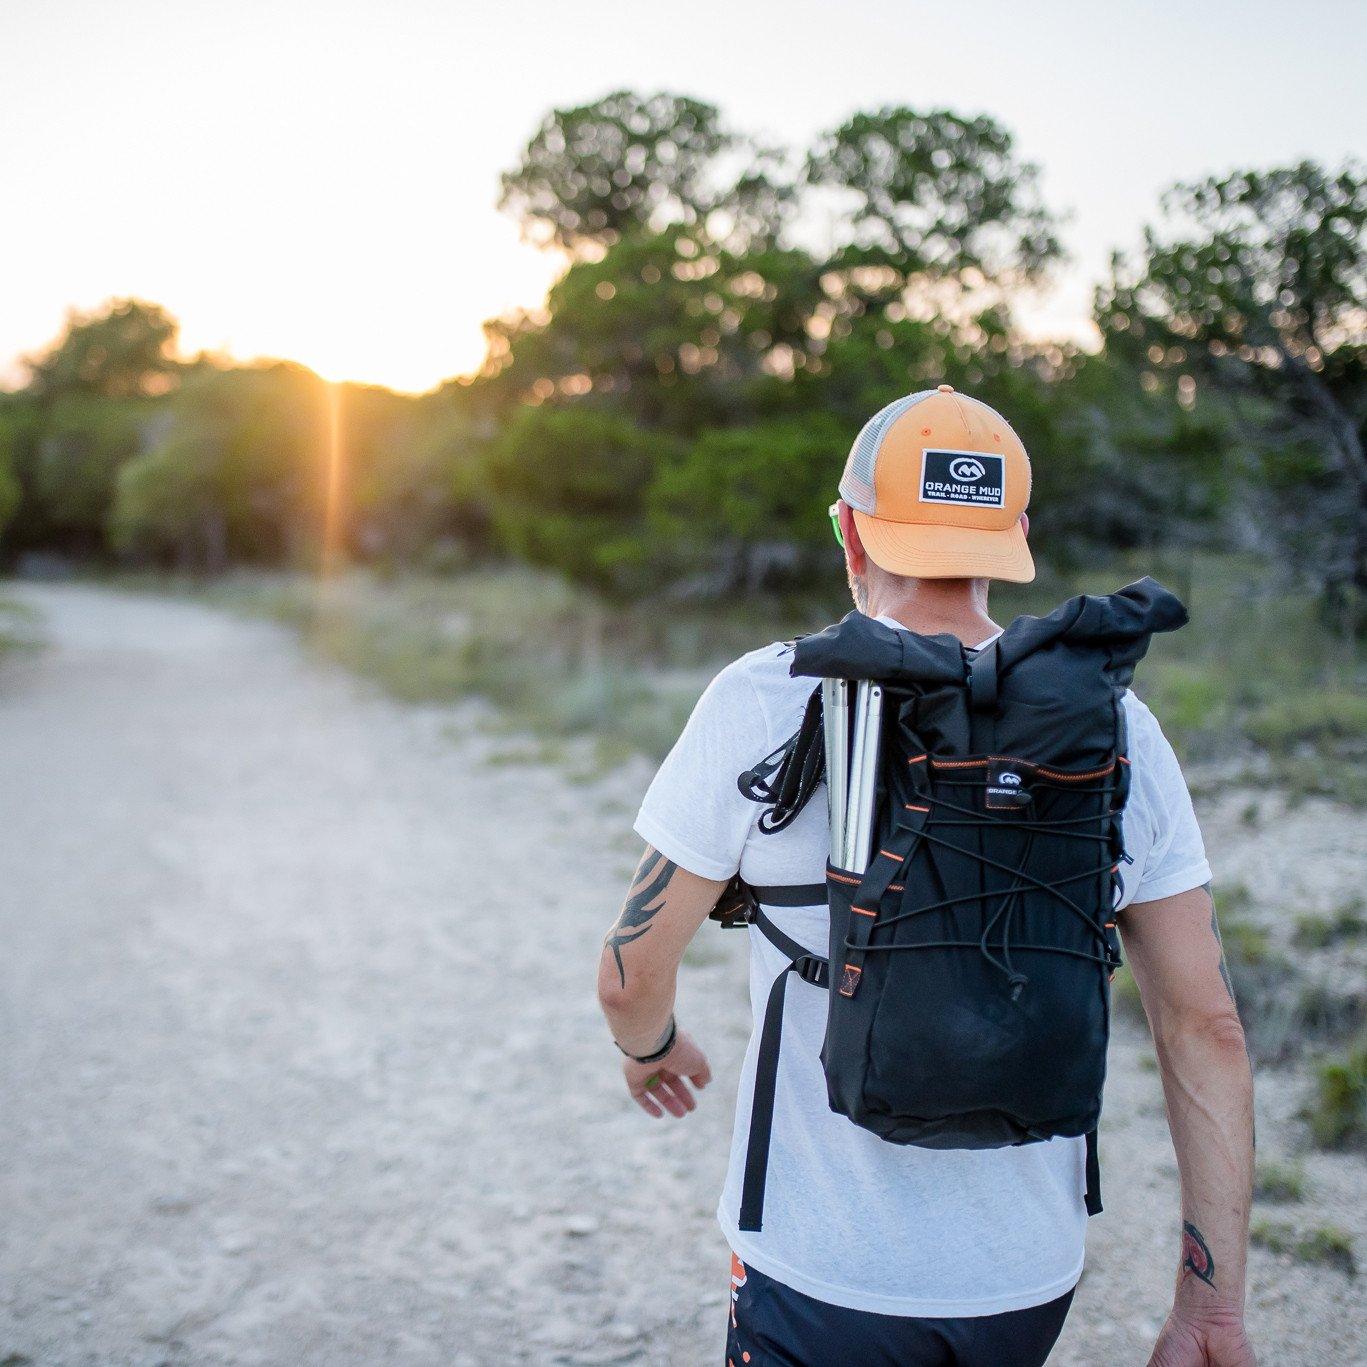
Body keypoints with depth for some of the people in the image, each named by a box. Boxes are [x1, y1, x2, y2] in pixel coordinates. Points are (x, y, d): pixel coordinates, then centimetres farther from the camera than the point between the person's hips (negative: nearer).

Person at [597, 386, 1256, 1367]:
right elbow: (1207, 1027, -4)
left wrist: (652, 1047, 17)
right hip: (1032, 1280, 3)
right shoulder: (1115, 728, -4)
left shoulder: (765, 704, -13)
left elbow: (631, 976, -7)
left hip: (823, 1280, -3)